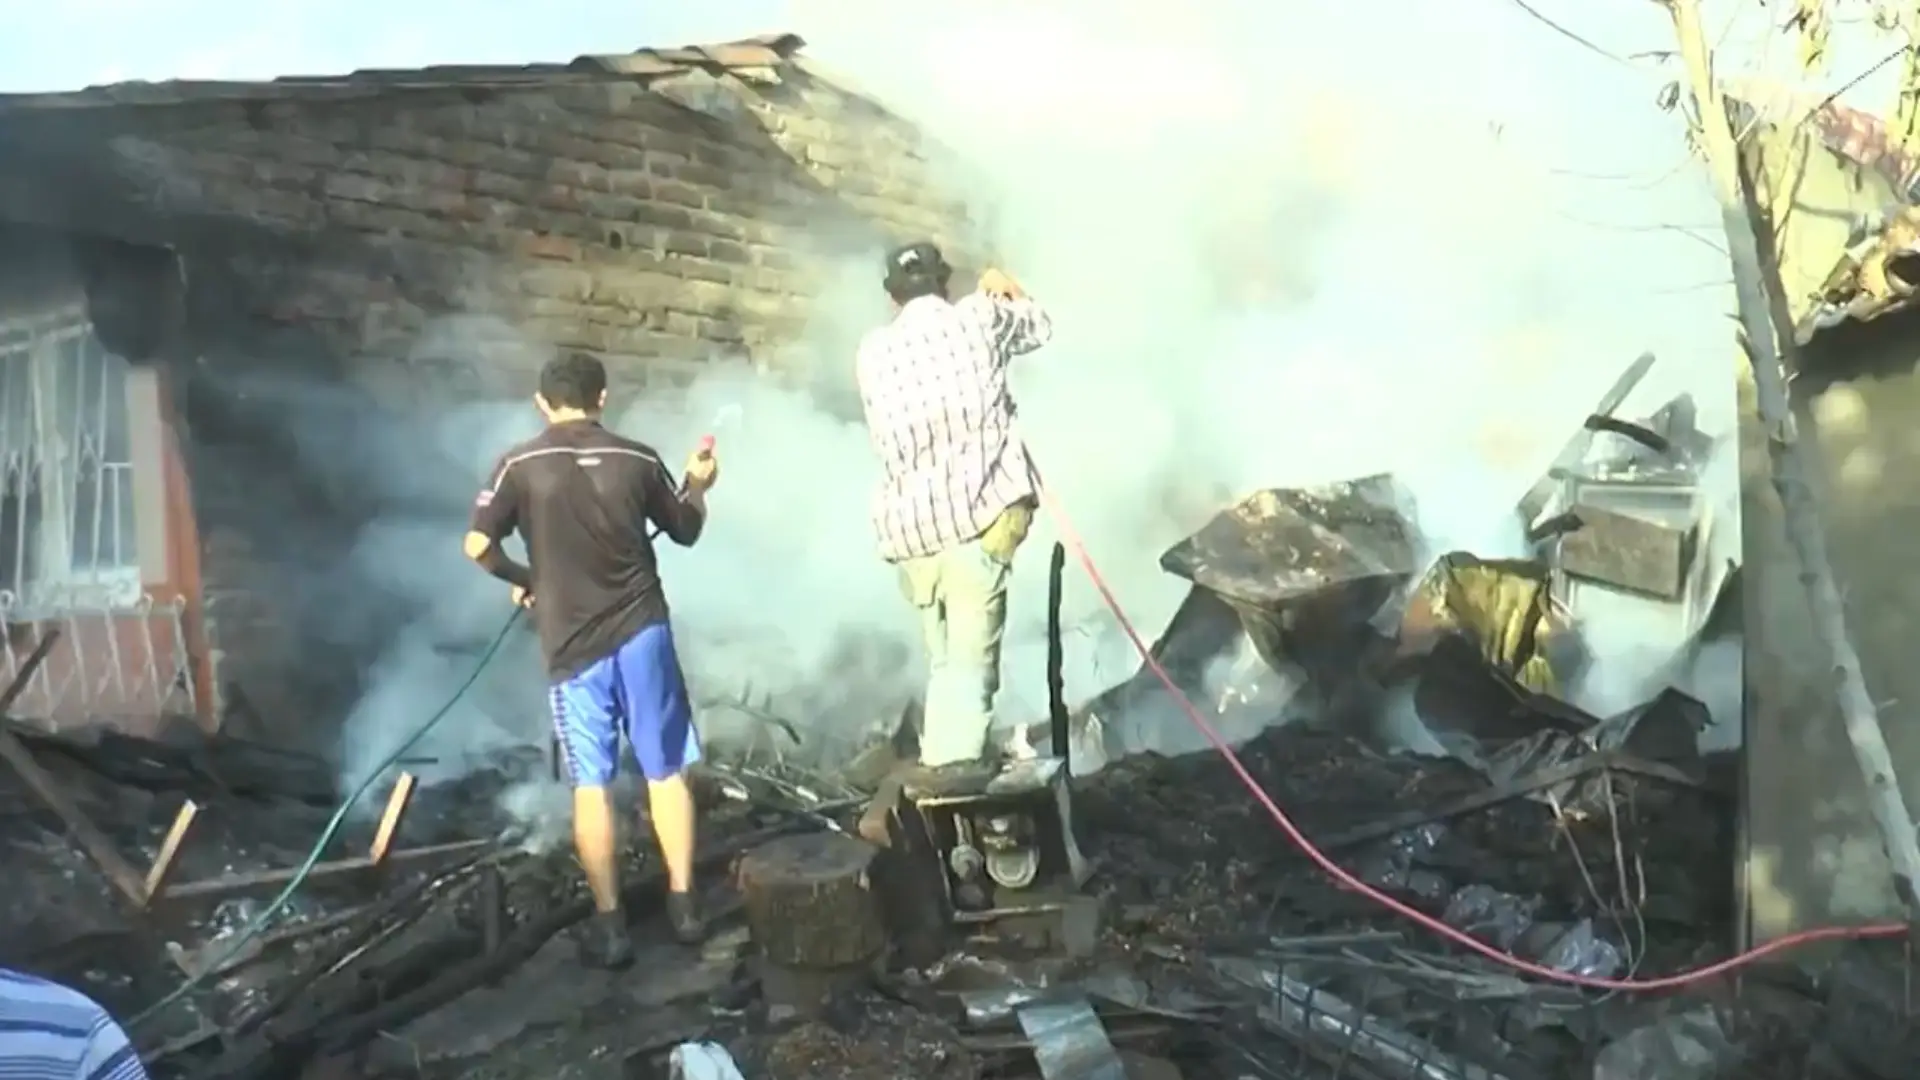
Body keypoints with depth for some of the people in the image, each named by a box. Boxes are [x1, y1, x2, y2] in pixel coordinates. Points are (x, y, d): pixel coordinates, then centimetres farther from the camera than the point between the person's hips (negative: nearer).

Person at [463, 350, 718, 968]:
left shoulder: (521, 465, -5)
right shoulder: (638, 460, -1)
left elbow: (478, 546, -7)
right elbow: (686, 531, 12)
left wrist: (520, 580, 12)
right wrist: (699, 485, 31)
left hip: (572, 645, -1)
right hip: (642, 631, 1)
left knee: (590, 783, 7)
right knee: (666, 771, 12)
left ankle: (610, 925, 10)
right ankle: (683, 904, 17)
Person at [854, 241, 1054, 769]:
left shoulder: (872, 352, 15)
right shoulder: (976, 317, 7)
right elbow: (1040, 327, 25)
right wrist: (1008, 293, 44)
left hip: (908, 525, 4)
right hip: (980, 510, -4)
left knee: (944, 660, 17)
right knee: (970, 660, -8)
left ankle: (939, 768, 20)